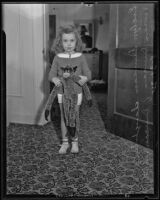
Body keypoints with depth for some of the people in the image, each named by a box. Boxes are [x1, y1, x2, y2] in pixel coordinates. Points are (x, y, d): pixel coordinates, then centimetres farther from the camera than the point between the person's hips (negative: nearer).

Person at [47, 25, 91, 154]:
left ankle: (75, 142, 23)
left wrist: (85, 78, -25)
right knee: (64, 118, 10)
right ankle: (65, 142, 23)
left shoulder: (80, 57, -3)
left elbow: (88, 73, -2)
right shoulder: (58, 58, -1)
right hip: (62, 92, 1)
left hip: (76, 92, -1)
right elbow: (52, 73, 0)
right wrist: (55, 79, -23)